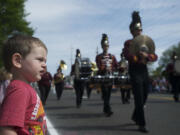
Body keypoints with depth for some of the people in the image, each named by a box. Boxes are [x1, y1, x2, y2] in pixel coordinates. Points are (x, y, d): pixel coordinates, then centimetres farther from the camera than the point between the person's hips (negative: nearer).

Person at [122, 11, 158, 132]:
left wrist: (146, 55, -13)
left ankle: (135, 117, 35)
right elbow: (127, 56, -17)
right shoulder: (129, 43, 0)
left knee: (144, 97, 13)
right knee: (139, 98, -9)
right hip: (135, 71, -6)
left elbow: (155, 57, 6)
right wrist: (139, 56, -20)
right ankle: (142, 124, -4)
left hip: (144, 70, 6)